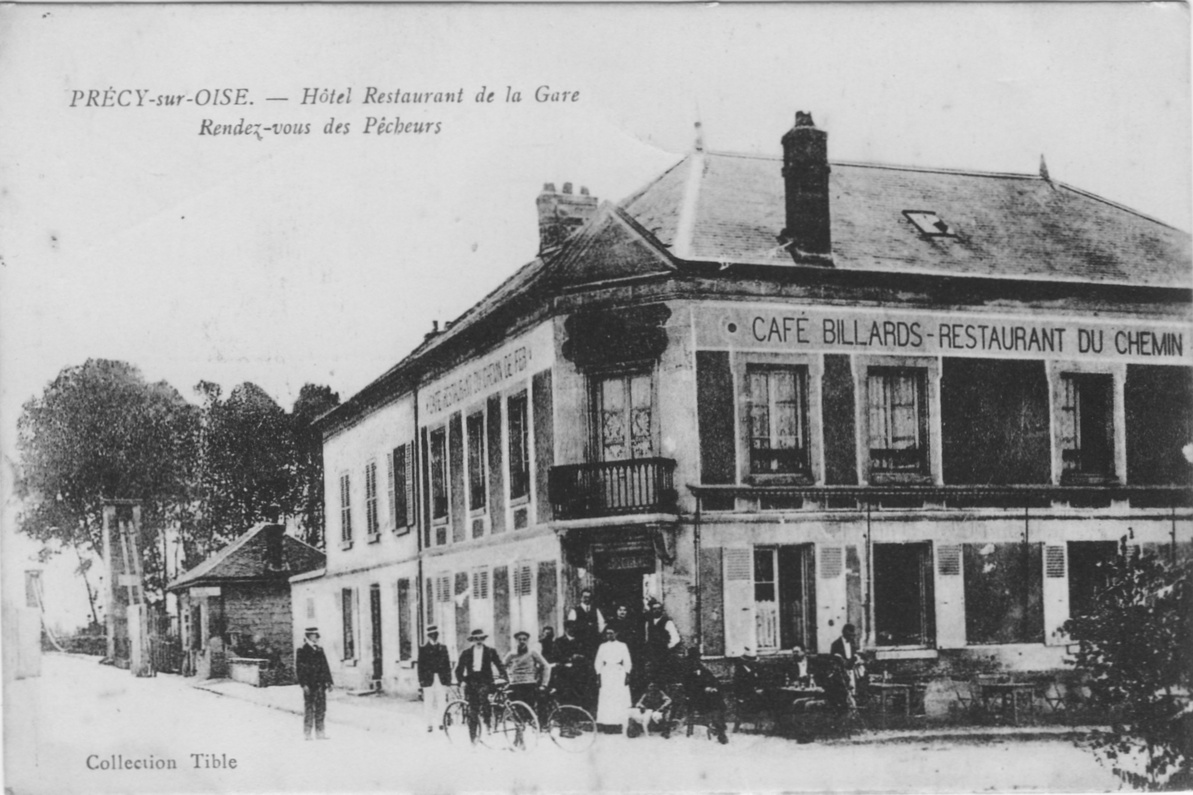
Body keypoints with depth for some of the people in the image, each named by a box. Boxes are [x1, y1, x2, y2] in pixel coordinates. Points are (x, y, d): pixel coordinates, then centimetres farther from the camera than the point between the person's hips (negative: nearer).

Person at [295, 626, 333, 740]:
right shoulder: (302, 650, -5)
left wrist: (328, 681, 9)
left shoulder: (319, 649, 14)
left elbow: (325, 666, 16)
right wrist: (304, 684, -15)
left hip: (320, 684, 6)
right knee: (309, 708, 0)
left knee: (321, 708, 6)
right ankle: (307, 732, 7)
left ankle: (320, 732, 12)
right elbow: (298, 669, -8)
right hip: (309, 685, -6)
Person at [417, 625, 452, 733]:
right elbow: (420, 666, 4)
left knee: (442, 701, -3)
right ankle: (429, 723, 2)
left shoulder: (443, 648, 13)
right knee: (428, 702, -3)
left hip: (441, 679, 2)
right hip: (428, 678, -2)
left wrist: (448, 678, 6)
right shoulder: (423, 649, 6)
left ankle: (441, 722, 2)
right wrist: (421, 680, -3)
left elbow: (447, 664, 13)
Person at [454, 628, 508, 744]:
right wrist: (462, 680, -5)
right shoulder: (466, 653, 11)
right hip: (471, 681, 2)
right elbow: (459, 669, 10)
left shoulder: (490, 651, 8)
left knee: (482, 693, -34)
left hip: (485, 681, -2)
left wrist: (505, 678, -8)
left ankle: (487, 720, -18)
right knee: (472, 710, -3)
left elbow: (499, 665, 5)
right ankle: (473, 738, 4)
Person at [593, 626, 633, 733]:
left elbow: (627, 662, 4)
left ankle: (619, 723, -9)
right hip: (606, 675, 1)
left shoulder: (622, 646, 7)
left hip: (620, 674, -1)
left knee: (620, 699, -8)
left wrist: (627, 675, -5)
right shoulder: (602, 647, 13)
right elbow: (598, 662, 12)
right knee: (606, 700, -6)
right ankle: (607, 724, -8)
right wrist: (598, 675, 2)